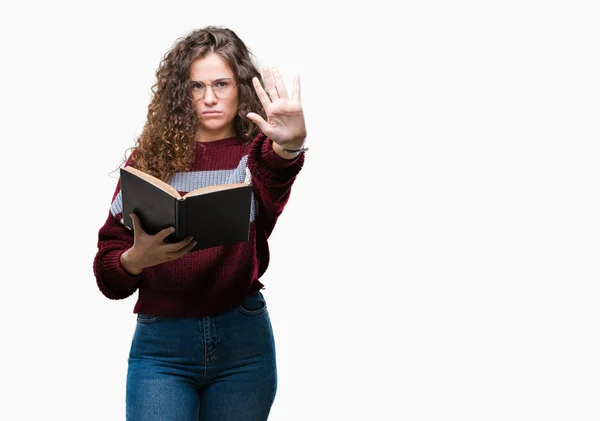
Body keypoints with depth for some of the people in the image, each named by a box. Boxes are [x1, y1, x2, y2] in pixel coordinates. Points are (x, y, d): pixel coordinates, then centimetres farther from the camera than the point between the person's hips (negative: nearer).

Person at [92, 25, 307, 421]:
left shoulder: (254, 155, 1)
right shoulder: (150, 157, 5)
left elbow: (272, 195, -26)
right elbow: (107, 271, 4)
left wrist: (289, 149, -48)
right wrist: (136, 259, -19)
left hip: (243, 342, 0)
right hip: (160, 343, 0)